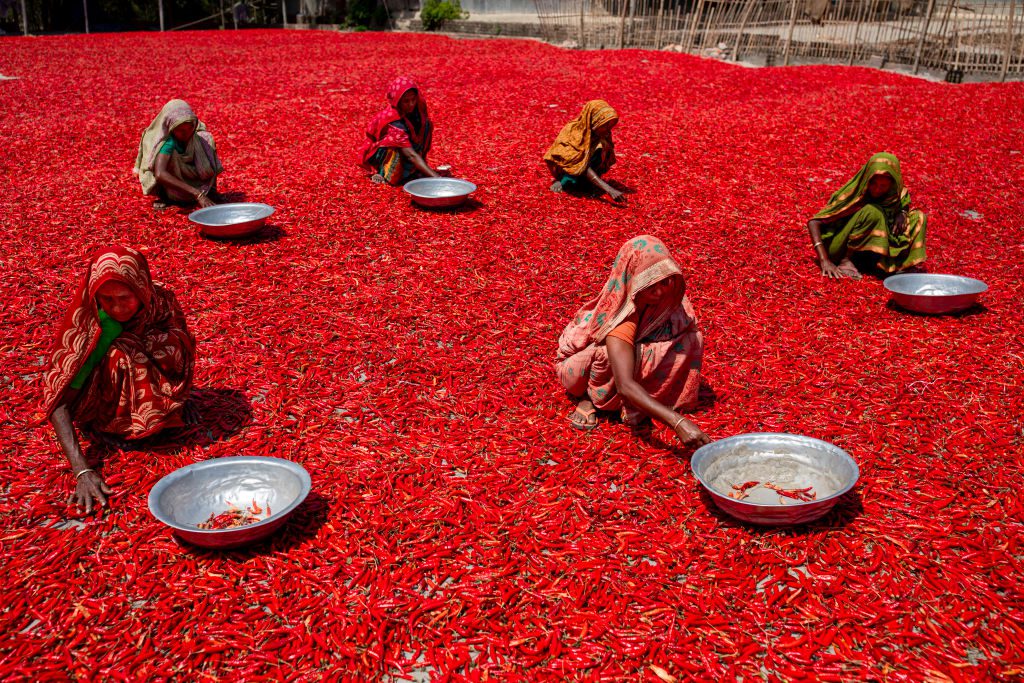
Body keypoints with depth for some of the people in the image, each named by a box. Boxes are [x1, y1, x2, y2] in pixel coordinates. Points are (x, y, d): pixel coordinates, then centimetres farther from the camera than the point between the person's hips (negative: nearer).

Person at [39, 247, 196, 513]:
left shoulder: (161, 302, -19)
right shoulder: (84, 319, -25)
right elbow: (57, 399, -31)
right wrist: (81, 470, -43)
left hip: (156, 400, 2)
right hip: (104, 408, -2)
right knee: (118, 356, -29)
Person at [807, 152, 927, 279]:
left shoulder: (895, 194, -5)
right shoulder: (853, 194, -20)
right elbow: (813, 222, -24)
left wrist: (902, 214, -11)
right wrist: (824, 261, -35)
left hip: (870, 249, 6)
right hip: (840, 250, -6)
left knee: (918, 217, -2)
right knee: (872, 212, -29)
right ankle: (845, 261, -25)